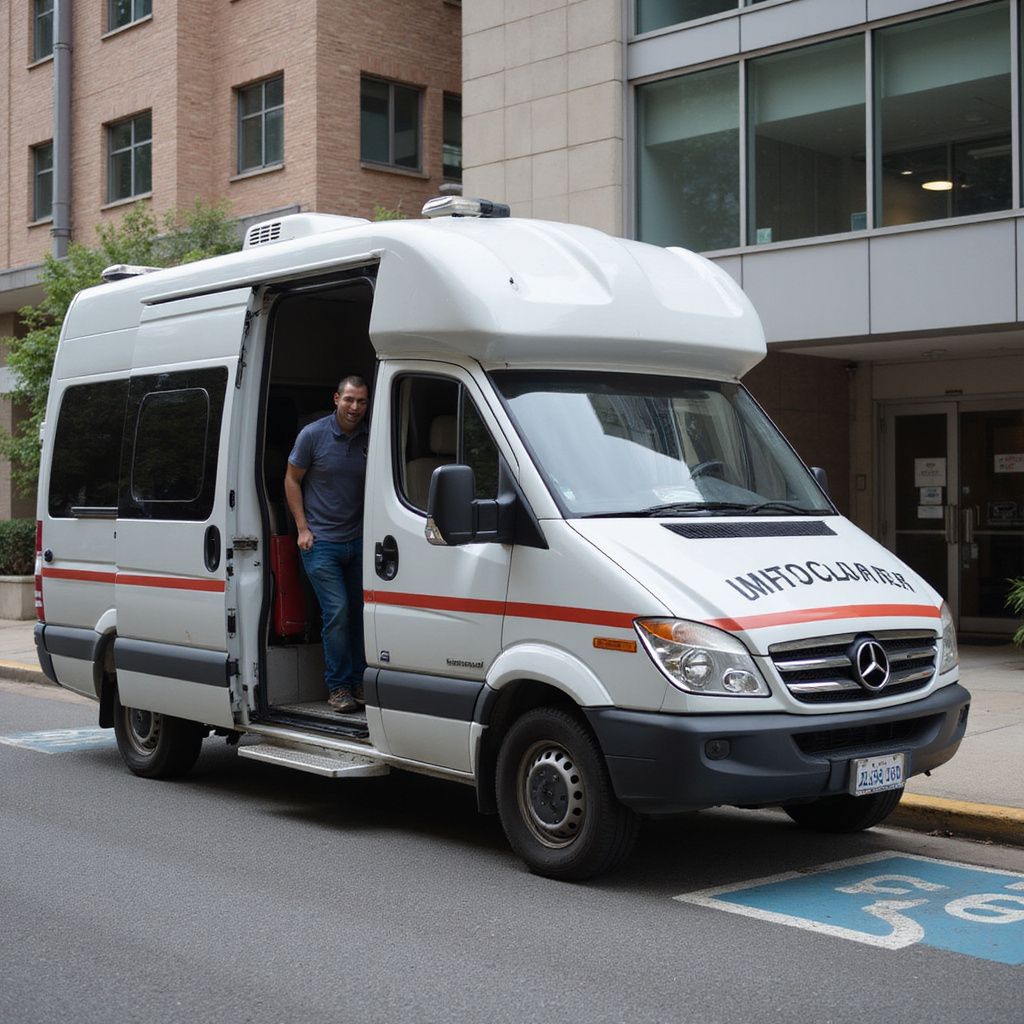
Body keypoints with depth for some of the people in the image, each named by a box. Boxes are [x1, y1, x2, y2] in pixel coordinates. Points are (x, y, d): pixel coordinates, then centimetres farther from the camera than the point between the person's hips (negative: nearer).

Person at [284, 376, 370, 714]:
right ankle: (337, 686, -1)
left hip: (358, 541, 4)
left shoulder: (369, 440, 2)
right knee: (337, 610, -10)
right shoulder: (313, 435, -6)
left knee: (359, 612, 5)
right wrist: (303, 528, -4)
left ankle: (358, 681, 16)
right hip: (321, 542, -4)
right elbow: (292, 480, 2)